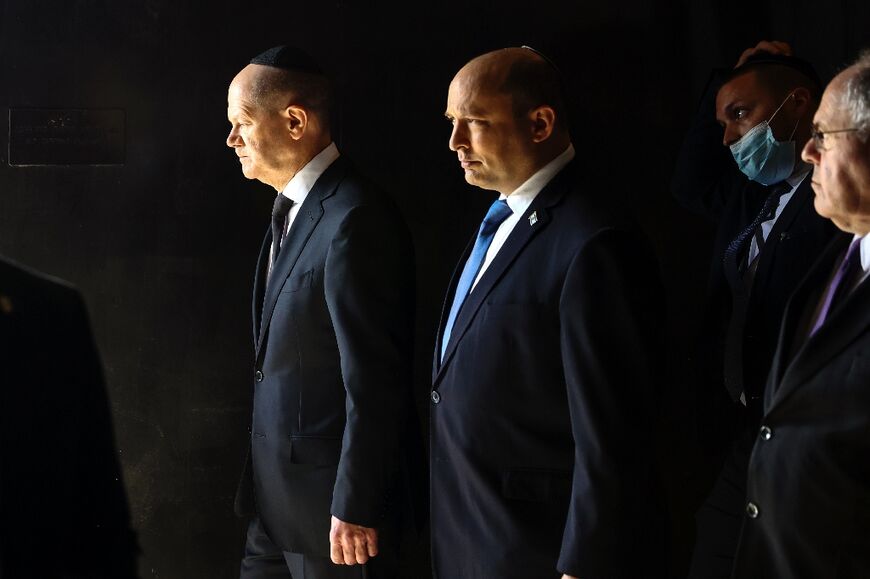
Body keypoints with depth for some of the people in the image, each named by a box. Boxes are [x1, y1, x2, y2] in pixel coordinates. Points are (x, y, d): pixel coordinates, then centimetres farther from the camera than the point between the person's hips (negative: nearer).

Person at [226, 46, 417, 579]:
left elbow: (373, 381, -21)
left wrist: (355, 508, -19)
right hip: (277, 495, 9)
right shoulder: (293, 211, 11)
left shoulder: (355, 219, -19)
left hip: (329, 499, -9)